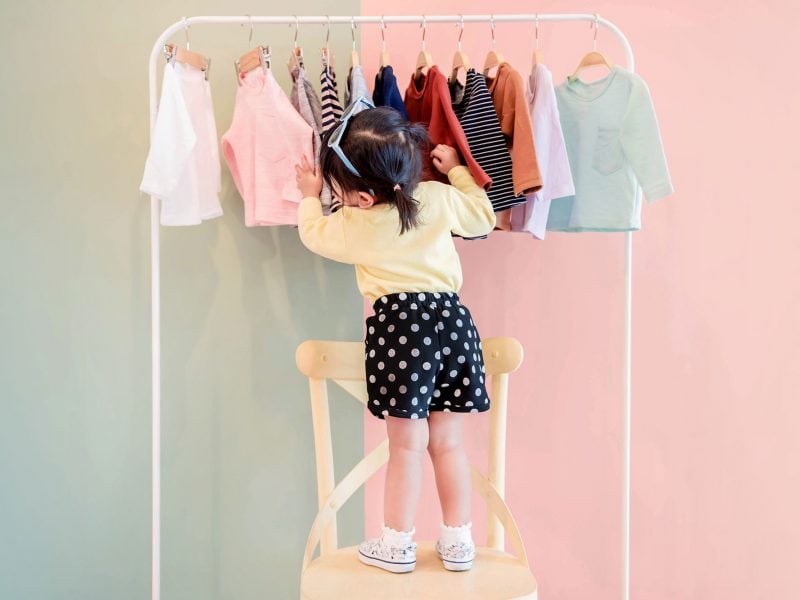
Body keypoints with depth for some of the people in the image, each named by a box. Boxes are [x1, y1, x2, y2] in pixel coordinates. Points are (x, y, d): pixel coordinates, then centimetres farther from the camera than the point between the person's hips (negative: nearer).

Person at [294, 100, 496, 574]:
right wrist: (457, 170, 31)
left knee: (407, 445, 5)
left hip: (400, 323, -4)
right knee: (447, 441, 13)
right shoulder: (439, 198, 4)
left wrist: (310, 196, 39)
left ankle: (398, 544, 17)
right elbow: (483, 217, 22)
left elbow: (314, 232, 22)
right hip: (453, 318, 4)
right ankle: (458, 541, 22)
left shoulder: (353, 226, 0)